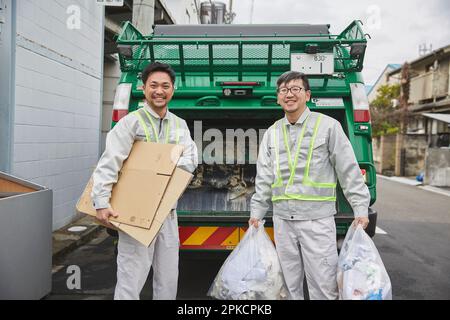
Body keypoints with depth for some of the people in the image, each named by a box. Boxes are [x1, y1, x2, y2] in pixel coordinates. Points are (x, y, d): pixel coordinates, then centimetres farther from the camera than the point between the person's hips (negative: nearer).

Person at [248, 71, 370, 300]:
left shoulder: (328, 126, -2)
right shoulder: (271, 133, 11)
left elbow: (349, 171, -2)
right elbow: (264, 178, 12)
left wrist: (360, 208, -8)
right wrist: (256, 213, 9)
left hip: (317, 218, -4)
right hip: (282, 220, 4)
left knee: (323, 285, 0)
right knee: (289, 285, 13)